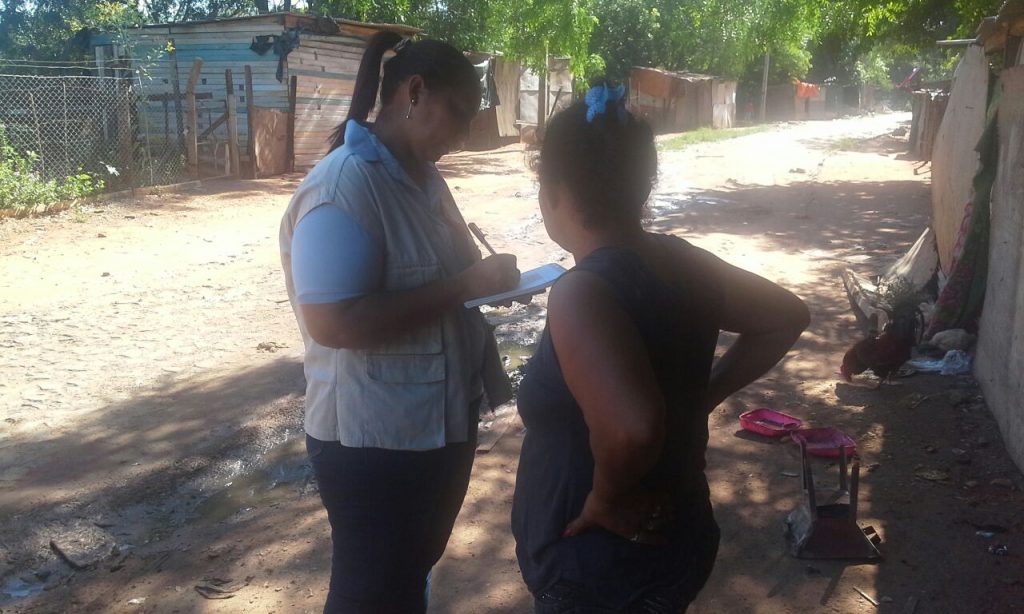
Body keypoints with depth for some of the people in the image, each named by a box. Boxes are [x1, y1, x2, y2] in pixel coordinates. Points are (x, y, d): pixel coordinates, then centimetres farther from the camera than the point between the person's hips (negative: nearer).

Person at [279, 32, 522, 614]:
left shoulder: (422, 175, 7)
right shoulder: (344, 185, -22)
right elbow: (332, 321, -30)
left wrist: (485, 277, 2)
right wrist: (465, 286, -27)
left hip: (442, 421, 9)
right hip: (376, 439, -9)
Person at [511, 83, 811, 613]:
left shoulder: (581, 294, -27)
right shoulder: (680, 262, -5)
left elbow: (631, 428, -42)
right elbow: (786, 318, 8)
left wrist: (604, 499, -23)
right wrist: (703, 398, 4)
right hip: (668, 542, 7)